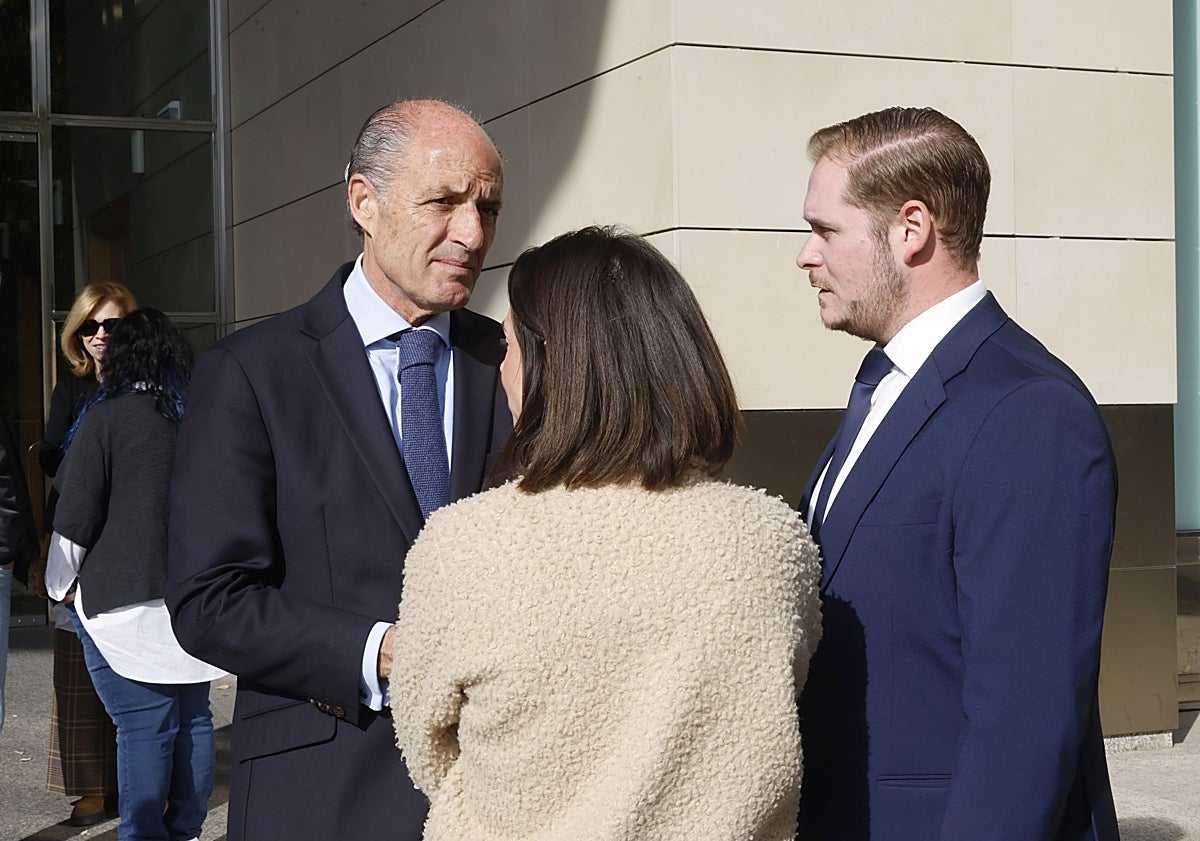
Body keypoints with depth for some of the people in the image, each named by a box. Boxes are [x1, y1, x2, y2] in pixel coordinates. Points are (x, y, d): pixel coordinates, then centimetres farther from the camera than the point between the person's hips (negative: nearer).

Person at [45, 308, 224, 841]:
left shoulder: (105, 419, -9)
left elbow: (75, 517, -6)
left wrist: (62, 587, 7)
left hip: (123, 598, -5)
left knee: (143, 727, -3)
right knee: (193, 717, 11)